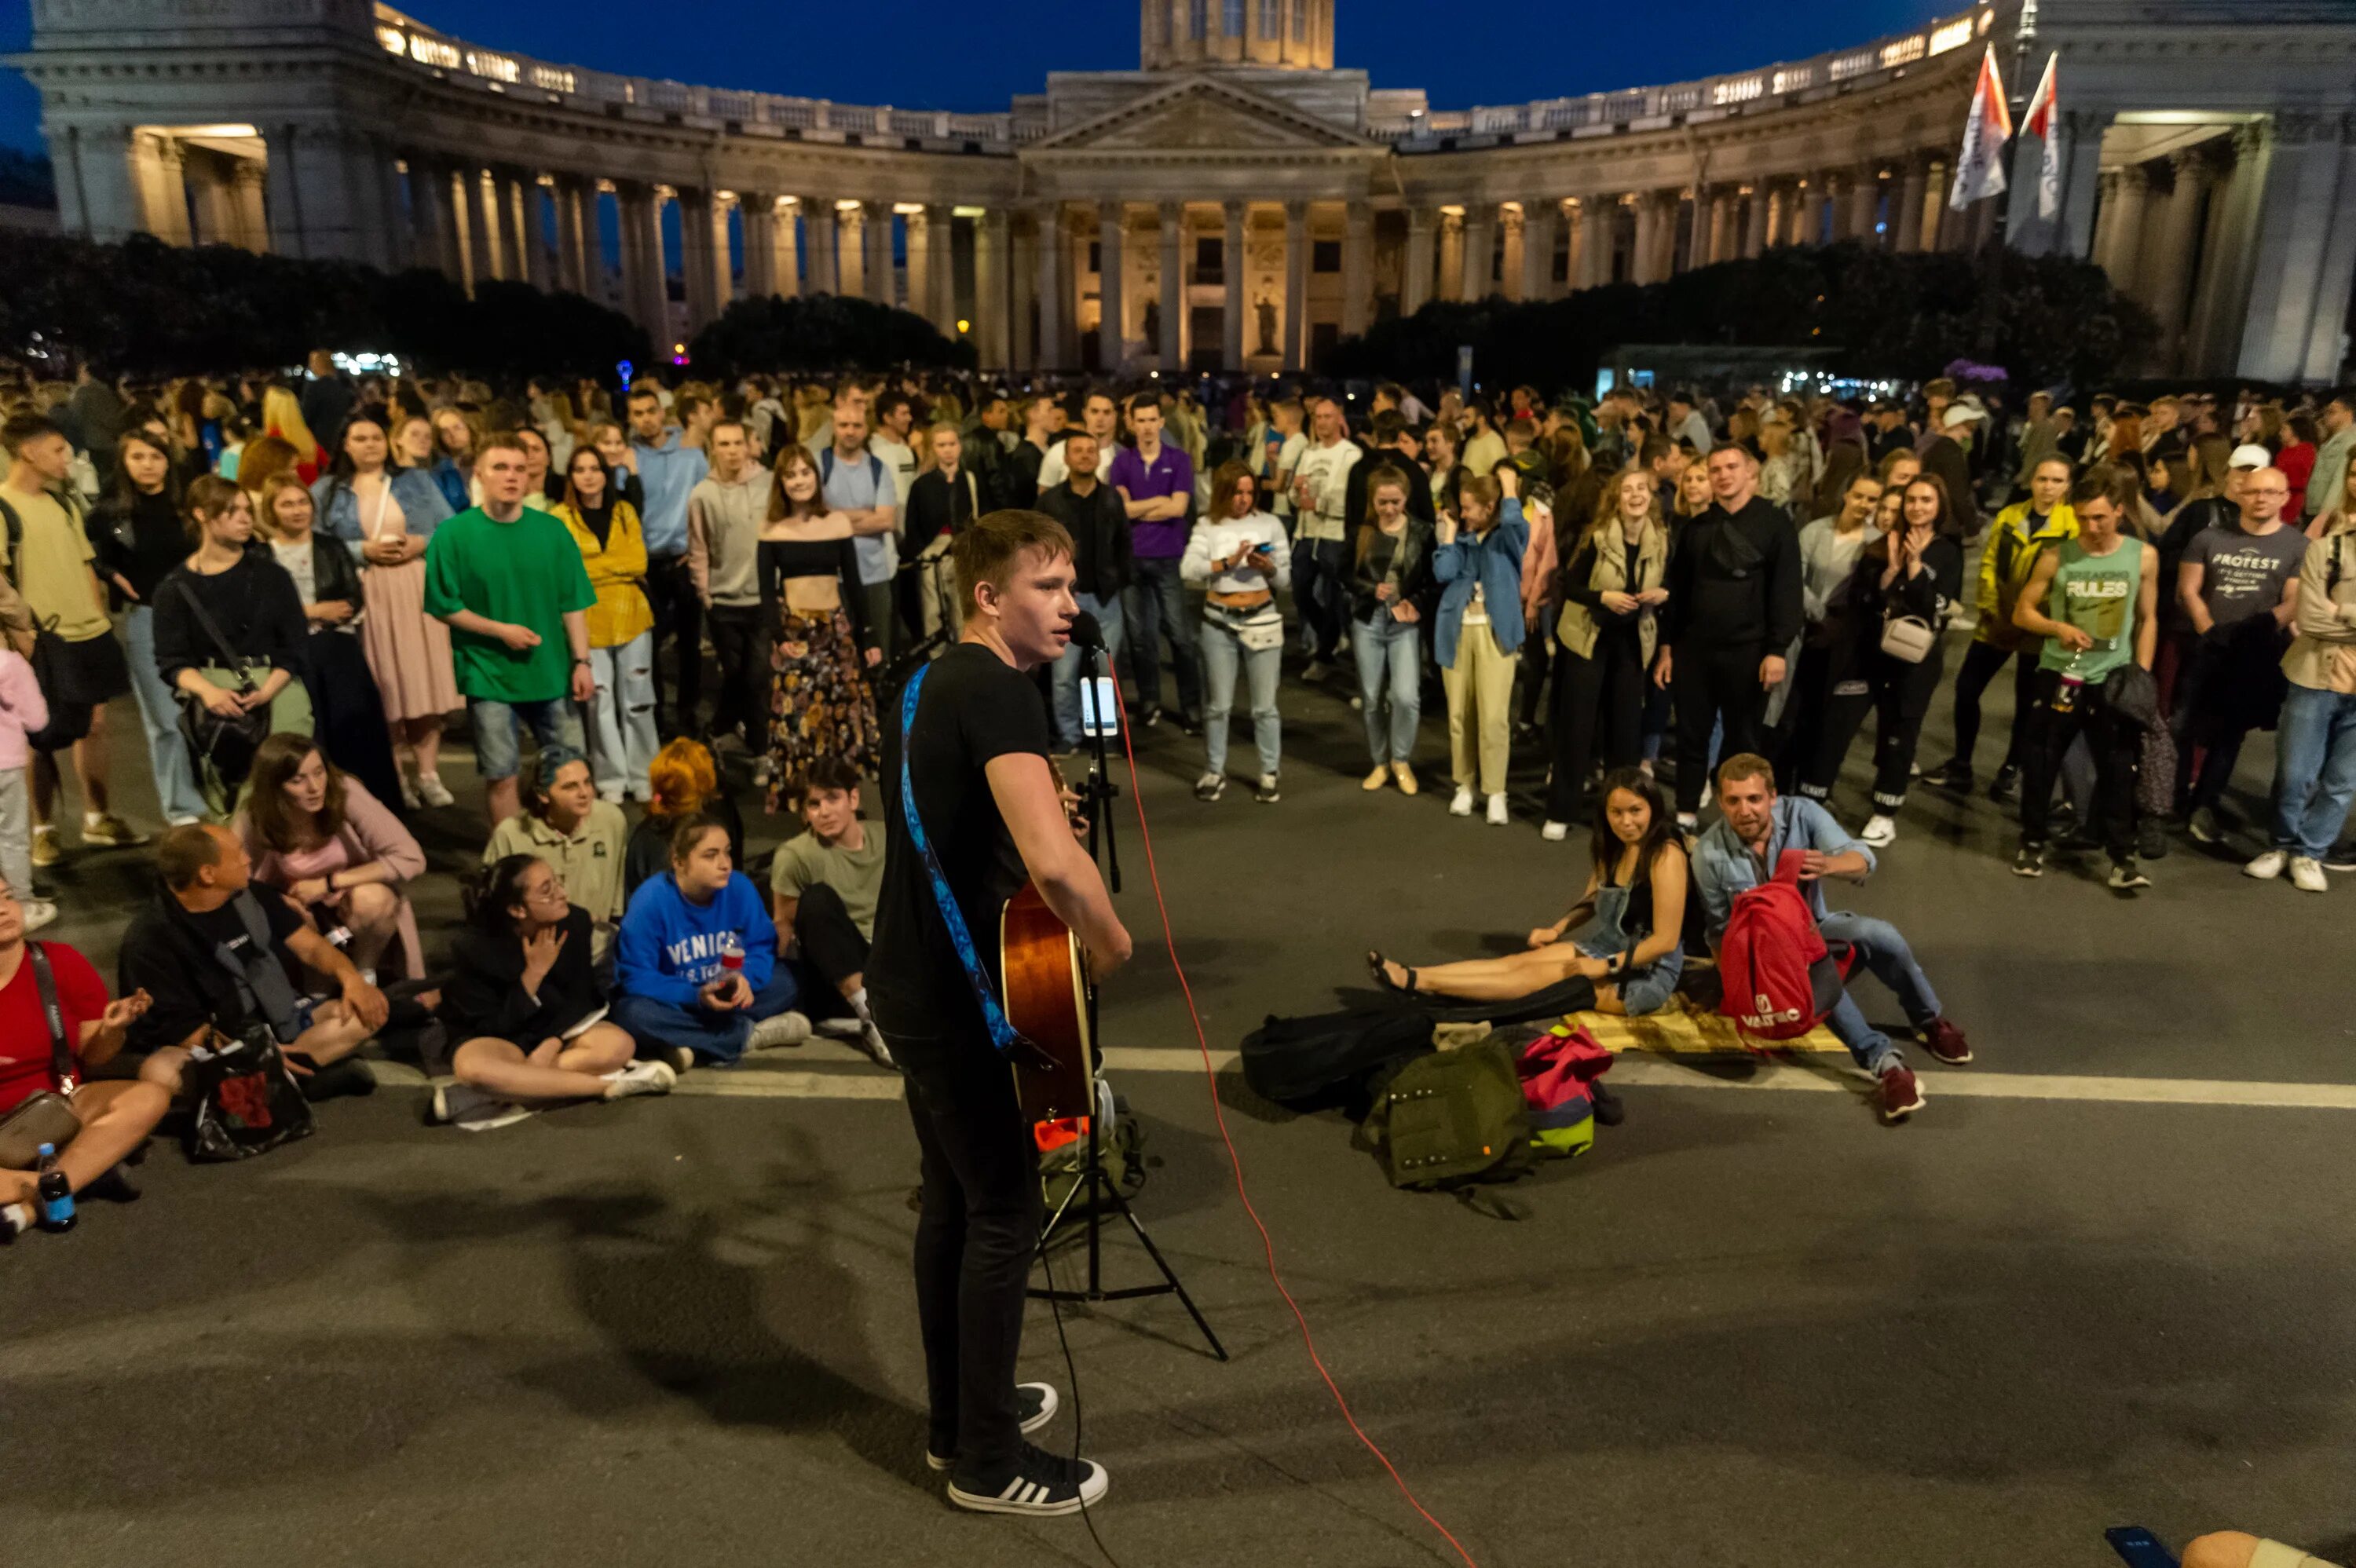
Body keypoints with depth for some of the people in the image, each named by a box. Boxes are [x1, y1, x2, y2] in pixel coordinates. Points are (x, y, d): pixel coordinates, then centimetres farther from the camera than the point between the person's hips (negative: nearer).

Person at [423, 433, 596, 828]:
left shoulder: (551, 530, 1)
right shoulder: (453, 535, -6)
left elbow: (573, 604, 2)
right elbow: (444, 606, -4)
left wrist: (581, 662, -4)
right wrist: (501, 630, -13)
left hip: (553, 673, 2)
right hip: (489, 676, -2)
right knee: (501, 776, 5)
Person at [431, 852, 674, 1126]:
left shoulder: (575, 921, -12)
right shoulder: (475, 948, -19)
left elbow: (580, 998, -6)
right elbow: (492, 1028, -17)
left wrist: (552, 1044, -23)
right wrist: (534, 973, -26)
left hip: (558, 1032, 3)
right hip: (501, 1039, -3)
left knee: (618, 1044, -30)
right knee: (471, 1065, -39)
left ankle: (498, 1096, -32)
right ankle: (610, 1084, -33)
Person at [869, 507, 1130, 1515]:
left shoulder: (933, 683, 11)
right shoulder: (999, 689, -20)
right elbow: (1053, 863, -35)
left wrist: (1033, 807, 16)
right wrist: (1110, 940, -18)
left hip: (914, 986, 10)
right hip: (957, 997, -10)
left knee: (952, 1199, 20)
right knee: (1004, 1213, 3)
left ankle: (956, 1419, 34)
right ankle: (989, 1461, 17)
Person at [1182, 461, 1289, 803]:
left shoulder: (1270, 524, 3)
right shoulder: (1207, 526, 2)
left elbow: (1286, 580, 5)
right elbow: (1187, 571, -12)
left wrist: (1270, 569, -16)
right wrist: (1228, 562, -20)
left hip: (1262, 619, 0)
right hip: (1219, 622, 0)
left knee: (1265, 705, 4)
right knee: (1217, 704, 9)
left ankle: (1269, 775, 15)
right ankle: (1214, 772, 21)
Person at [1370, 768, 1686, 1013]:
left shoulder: (1665, 856, -21)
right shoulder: (1613, 847, 7)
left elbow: (1665, 940, -22)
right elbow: (1592, 903, 16)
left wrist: (1606, 966, -20)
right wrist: (1556, 930, 0)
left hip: (1647, 973, -7)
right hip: (1607, 948, 8)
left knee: (1538, 975, -18)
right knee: (1521, 960, -11)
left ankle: (1418, 983, -25)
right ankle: (1412, 976, -23)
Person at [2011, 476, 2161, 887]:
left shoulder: (2143, 557, -1)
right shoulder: (2057, 557, -4)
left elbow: (2147, 620, 7)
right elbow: (2022, 611, 2)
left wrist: (2142, 676, 1)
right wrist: (2058, 627, -17)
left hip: (2113, 679, 0)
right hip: (2058, 676, 0)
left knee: (2118, 770, 2)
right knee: (2039, 763, 6)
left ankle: (2123, 858, 9)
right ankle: (2032, 844, 22)